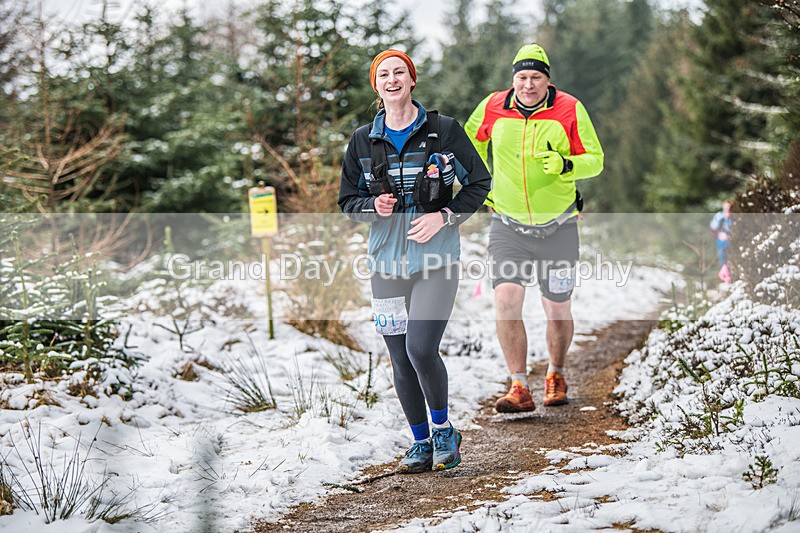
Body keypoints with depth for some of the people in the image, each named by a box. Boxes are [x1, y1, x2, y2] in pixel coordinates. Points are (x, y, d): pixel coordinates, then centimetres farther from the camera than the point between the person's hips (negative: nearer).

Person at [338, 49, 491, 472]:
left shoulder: (443, 131, -2)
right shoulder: (363, 141, 6)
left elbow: (479, 183, 5)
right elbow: (348, 200, 13)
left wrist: (444, 216, -9)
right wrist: (373, 207, -9)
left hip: (436, 257, -3)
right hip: (387, 260, 3)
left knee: (421, 349, -16)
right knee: (400, 360, 5)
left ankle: (443, 429, 8)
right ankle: (420, 442, 22)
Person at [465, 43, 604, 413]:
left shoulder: (570, 110, -10)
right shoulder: (493, 108, -3)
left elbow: (595, 160, -7)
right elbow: (472, 139, 18)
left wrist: (564, 164, -27)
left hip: (558, 227, -1)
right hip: (508, 226, 1)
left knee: (557, 311, 7)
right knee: (506, 300, -16)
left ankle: (555, 375, 34)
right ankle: (519, 389, -9)